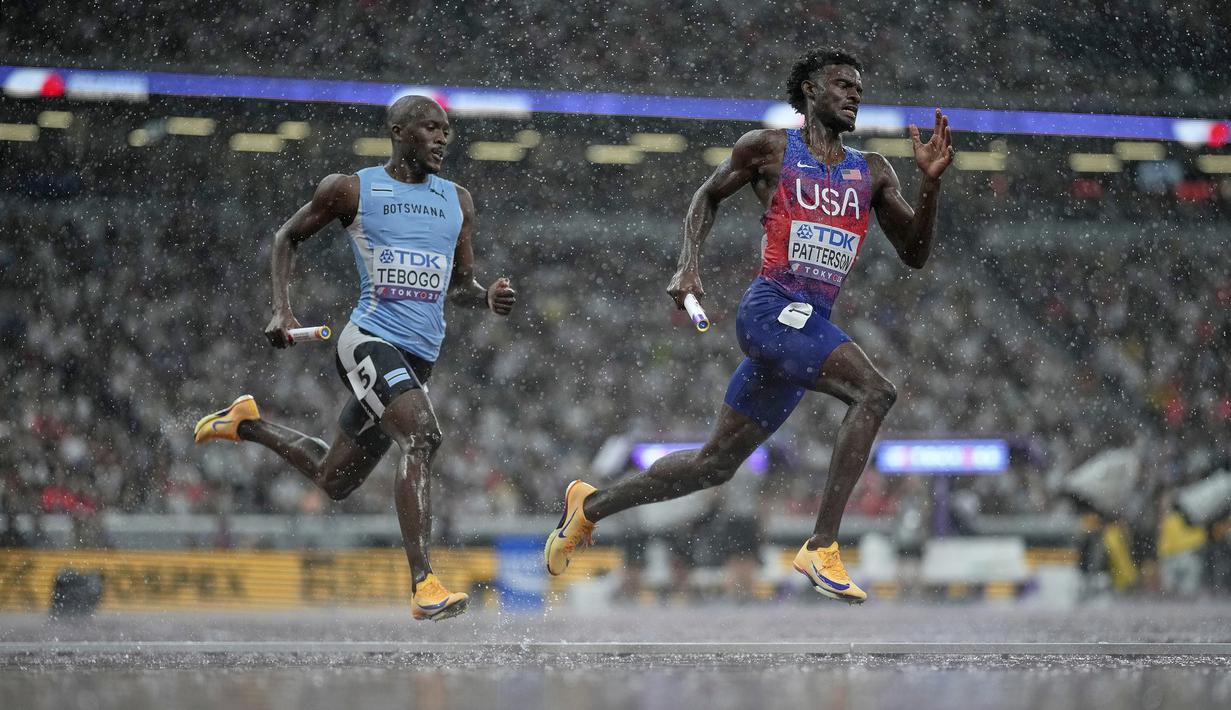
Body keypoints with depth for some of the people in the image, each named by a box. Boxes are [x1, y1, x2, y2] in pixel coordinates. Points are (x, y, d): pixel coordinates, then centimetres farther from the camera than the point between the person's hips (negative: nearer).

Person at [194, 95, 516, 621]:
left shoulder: (457, 202, 13)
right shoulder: (352, 190, 0)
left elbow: (459, 285, 19)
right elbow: (288, 237, 12)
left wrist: (487, 298, -4)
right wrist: (282, 311, 0)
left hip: (419, 359, 7)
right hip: (370, 339, -7)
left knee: (333, 480, 17)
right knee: (422, 433, -31)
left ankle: (248, 424, 43)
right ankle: (423, 585, -36)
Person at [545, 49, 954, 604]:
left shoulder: (872, 174, 16)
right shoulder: (769, 148, 5)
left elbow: (914, 254, 13)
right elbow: (708, 195, 18)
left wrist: (932, 183, -1)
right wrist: (689, 263, 4)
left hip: (810, 327, 6)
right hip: (772, 308, -6)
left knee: (715, 464, 12)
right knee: (874, 391, -26)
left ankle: (591, 504, 30)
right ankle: (822, 548, -27)